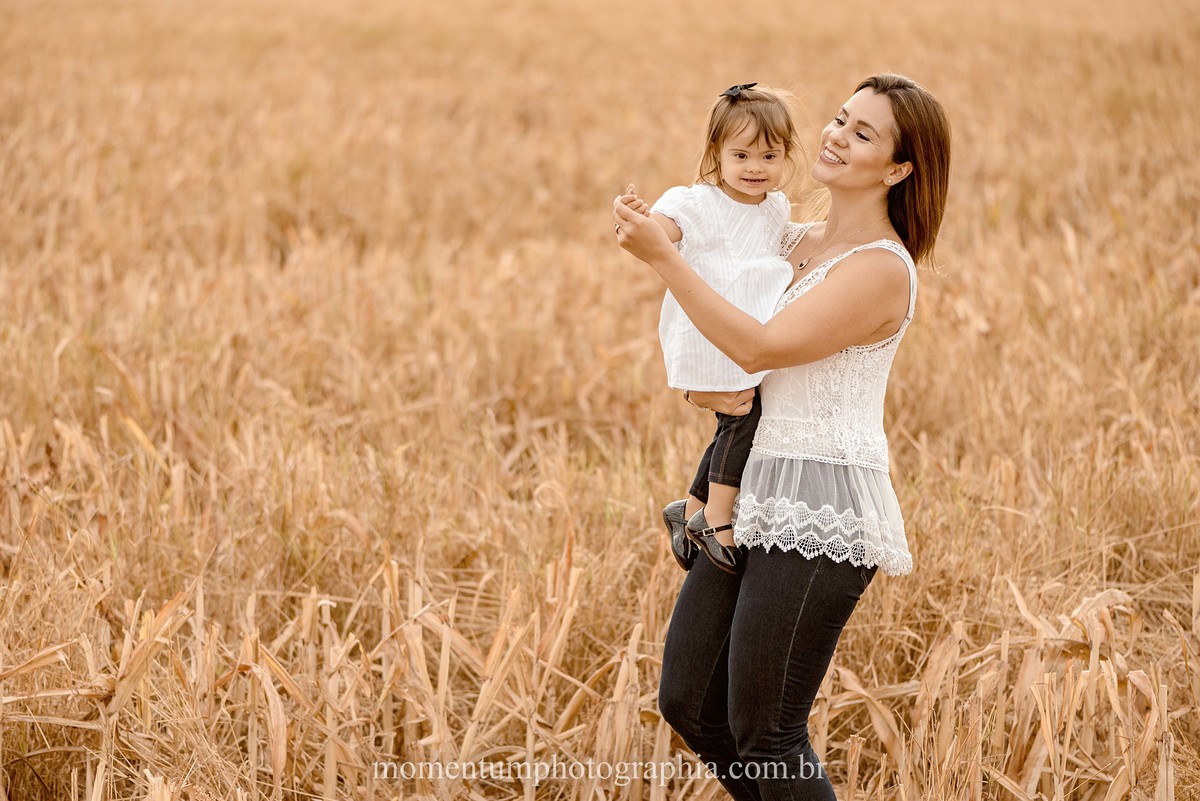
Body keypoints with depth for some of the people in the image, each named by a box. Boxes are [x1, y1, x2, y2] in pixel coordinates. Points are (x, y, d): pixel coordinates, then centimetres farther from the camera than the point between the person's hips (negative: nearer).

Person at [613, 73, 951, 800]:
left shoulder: (882, 268, -11)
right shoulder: (797, 241, 14)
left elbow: (761, 347, -20)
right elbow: (708, 342, 25)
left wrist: (662, 255, -20)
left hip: (820, 517, -9)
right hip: (759, 497, 9)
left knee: (764, 734, -5)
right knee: (690, 703, 11)